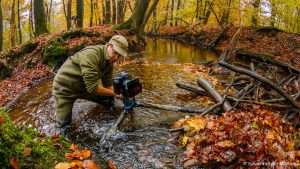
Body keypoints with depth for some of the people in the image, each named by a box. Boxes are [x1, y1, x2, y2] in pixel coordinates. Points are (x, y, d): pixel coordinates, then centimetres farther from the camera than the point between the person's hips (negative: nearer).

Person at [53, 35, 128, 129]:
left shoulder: (110, 62, -8)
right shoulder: (91, 54, -34)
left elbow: (108, 85, -2)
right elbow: (93, 87, -35)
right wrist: (114, 93, -24)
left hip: (84, 88, 7)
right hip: (65, 89, -7)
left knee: (109, 99, 4)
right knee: (64, 125, 0)